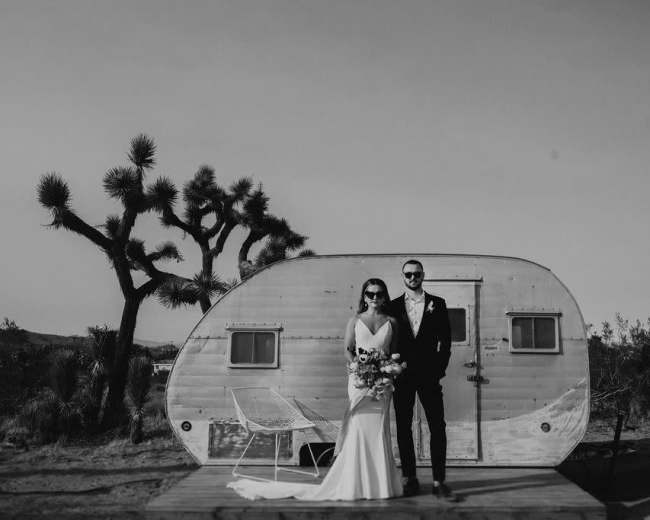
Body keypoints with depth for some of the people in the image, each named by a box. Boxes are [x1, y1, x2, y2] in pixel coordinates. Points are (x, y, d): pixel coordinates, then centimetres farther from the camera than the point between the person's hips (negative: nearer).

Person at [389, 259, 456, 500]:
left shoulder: (437, 304, 7)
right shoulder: (393, 306, 8)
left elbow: (445, 340, 4)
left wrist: (439, 370, -4)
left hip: (429, 374, -1)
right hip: (401, 375, 1)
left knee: (437, 427, -4)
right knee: (403, 428, 3)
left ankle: (439, 482, 1)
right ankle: (409, 479, 11)